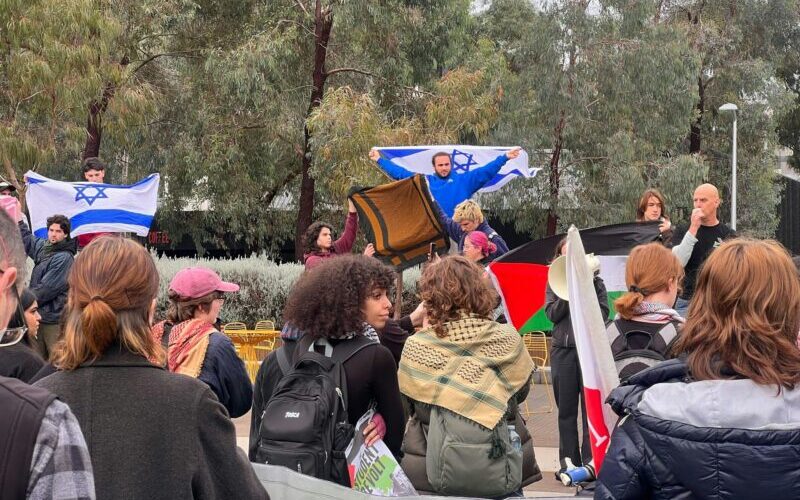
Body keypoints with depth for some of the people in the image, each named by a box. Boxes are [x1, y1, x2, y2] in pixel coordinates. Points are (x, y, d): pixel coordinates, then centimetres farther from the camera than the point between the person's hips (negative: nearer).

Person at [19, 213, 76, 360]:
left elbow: (46, 289, -20)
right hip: (39, 315, 9)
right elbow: (26, 237, 33)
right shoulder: (43, 246, 9)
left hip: (53, 319, -9)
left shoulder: (64, 258, -17)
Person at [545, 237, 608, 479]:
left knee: (591, 406, -3)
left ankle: (590, 460, 1)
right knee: (566, 408, 6)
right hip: (562, 350, 2)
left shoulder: (595, 282, 6)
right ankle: (569, 461, 12)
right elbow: (552, 314, -4)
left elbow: (603, 313, -4)